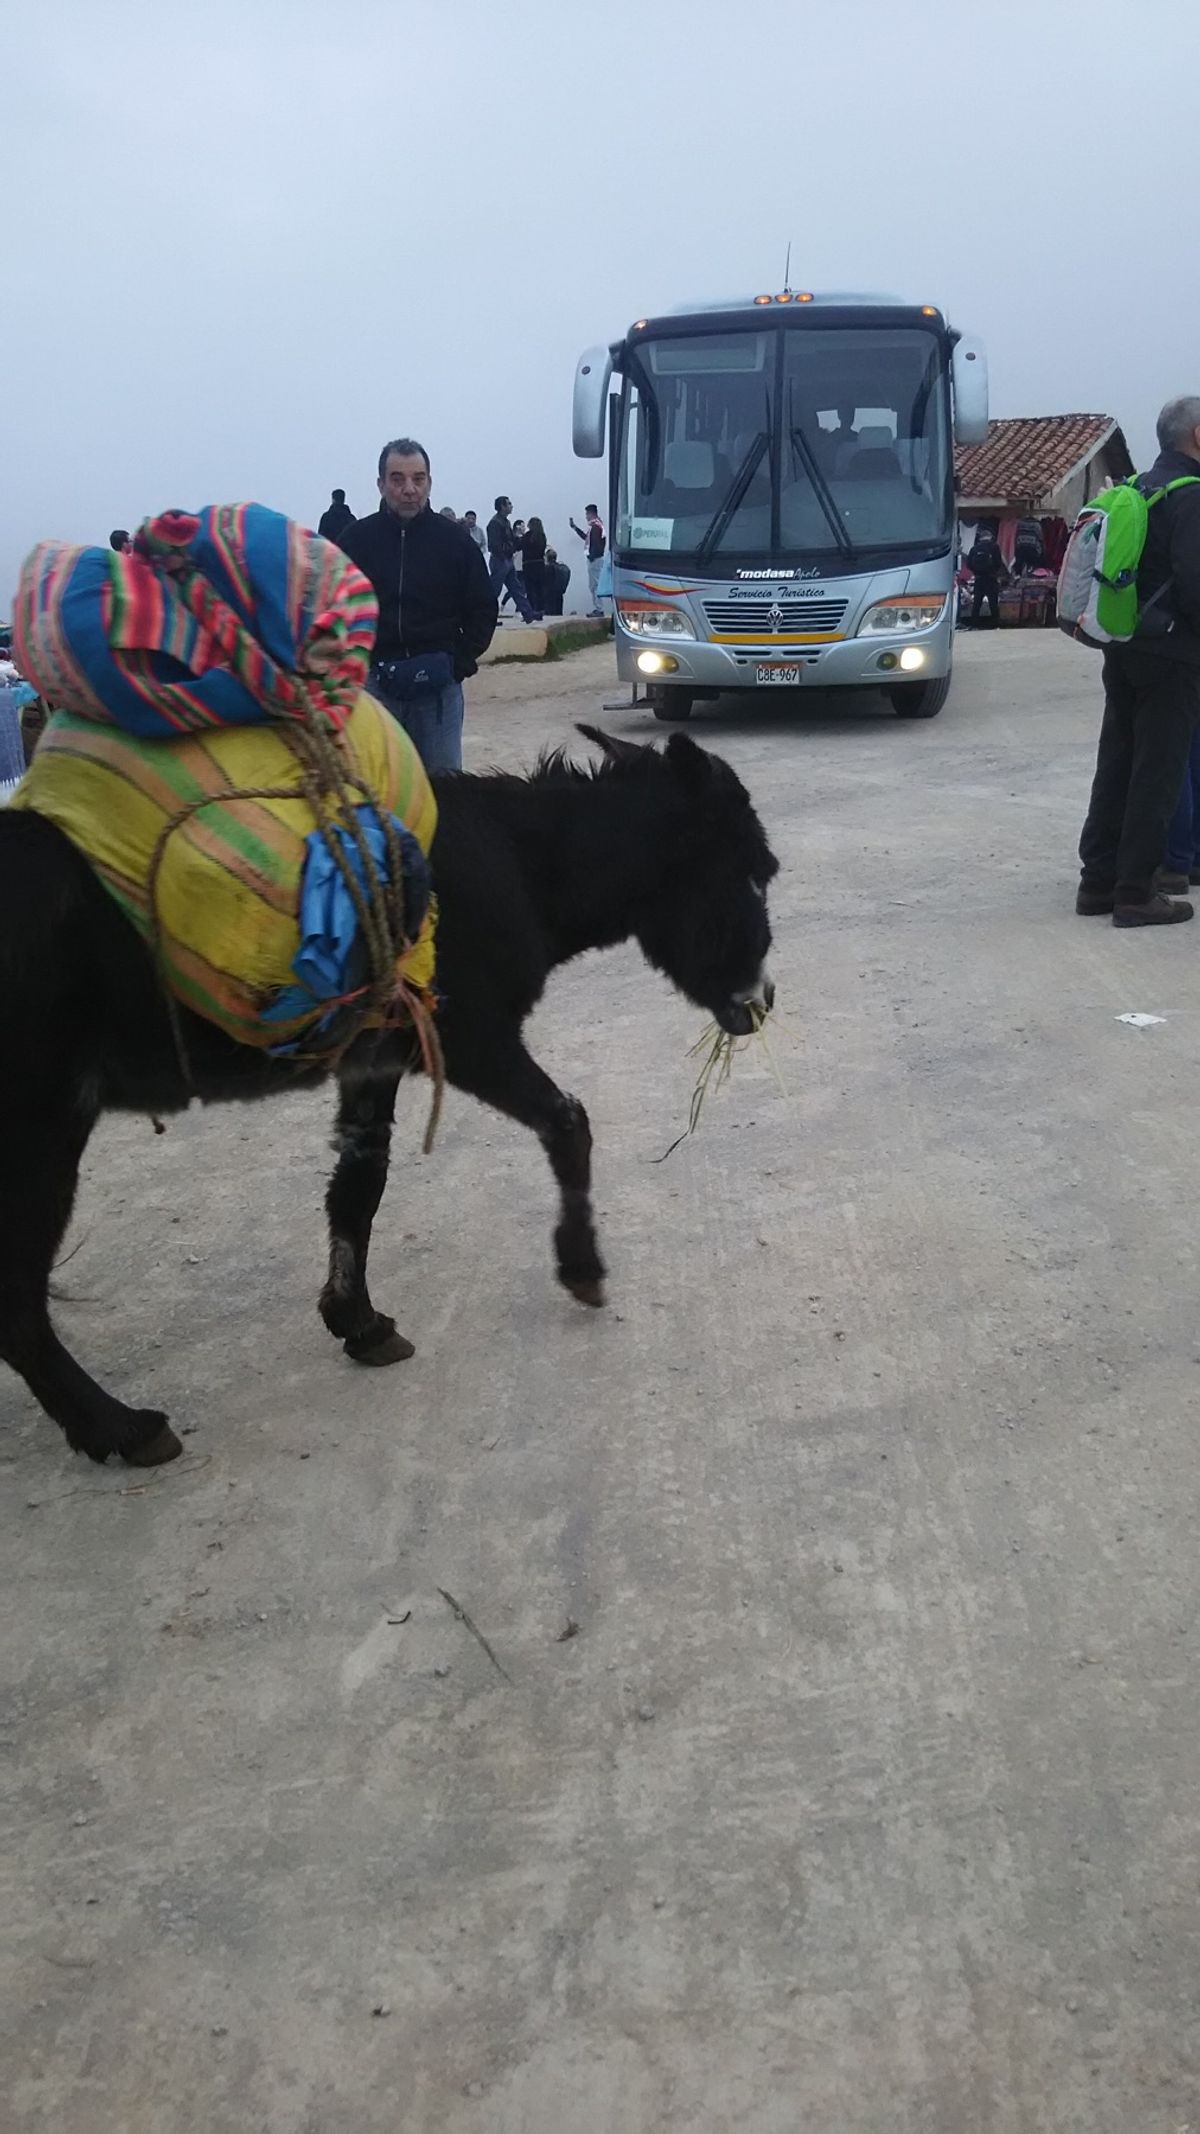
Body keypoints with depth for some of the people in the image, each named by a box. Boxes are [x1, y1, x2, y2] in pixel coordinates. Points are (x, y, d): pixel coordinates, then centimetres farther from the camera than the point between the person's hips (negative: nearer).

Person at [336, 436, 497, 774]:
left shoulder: (454, 540, 4)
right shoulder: (356, 539, 2)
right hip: (373, 685, 0)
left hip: (439, 687, 0)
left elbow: (482, 609, 10)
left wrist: (460, 662, -2)